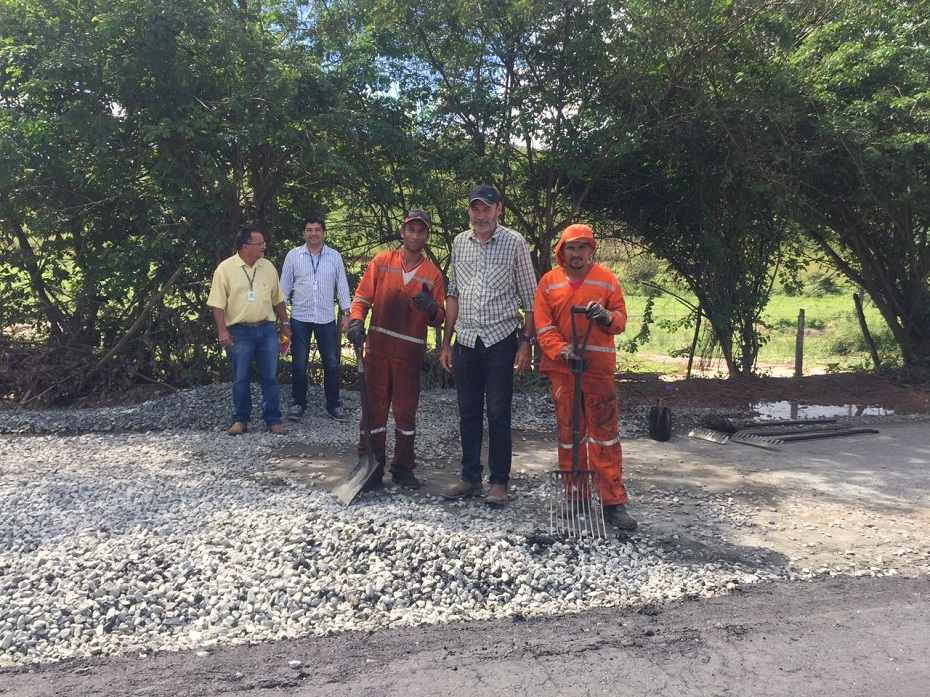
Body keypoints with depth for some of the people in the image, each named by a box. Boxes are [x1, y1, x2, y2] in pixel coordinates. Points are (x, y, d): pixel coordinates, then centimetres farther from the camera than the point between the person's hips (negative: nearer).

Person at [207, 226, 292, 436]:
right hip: (240, 331, -3)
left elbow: (277, 299, 15)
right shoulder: (226, 268, -5)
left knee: (270, 377, 5)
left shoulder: (268, 266, 7)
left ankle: (273, 420, 12)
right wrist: (222, 331, -13)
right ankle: (240, 420, 17)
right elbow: (217, 303, -7)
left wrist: (285, 324, 13)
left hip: (267, 329, 3)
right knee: (241, 379, 5)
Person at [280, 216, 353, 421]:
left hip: (327, 319, 1)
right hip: (300, 318, 0)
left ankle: (333, 404, 17)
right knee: (299, 364, 7)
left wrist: (346, 313, -1)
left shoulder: (335, 256, 3)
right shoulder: (293, 255, 1)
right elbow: (285, 286, 4)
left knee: (331, 364, 5)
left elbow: (342, 286, 4)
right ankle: (298, 403, 21)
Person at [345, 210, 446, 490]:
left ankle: (403, 468, 19)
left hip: (410, 354, 0)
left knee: (406, 412, 7)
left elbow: (438, 320, 6)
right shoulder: (381, 262, 6)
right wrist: (356, 322, -13)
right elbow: (362, 297, 5)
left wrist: (431, 309, -16)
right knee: (374, 409, 3)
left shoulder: (433, 273, 5)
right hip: (378, 349, 0)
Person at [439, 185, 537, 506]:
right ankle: (470, 478, 23)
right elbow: (453, 294, 13)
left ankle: (499, 481, 14)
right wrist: (446, 342, 10)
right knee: (468, 413, 11)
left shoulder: (514, 243, -4)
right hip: (466, 341, 4)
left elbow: (529, 297, -2)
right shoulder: (460, 242, 8)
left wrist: (526, 341, -8)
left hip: (501, 339, -4)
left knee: (498, 414, 2)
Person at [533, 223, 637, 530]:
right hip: (562, 368, 1)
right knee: (568, 435, 8)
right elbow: (543, 328, 0)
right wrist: (564, 351, -16)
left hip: (599, 368, -1)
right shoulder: (548, 282, 5)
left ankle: (614, 503, 3)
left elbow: (621, 319, 5)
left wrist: (606, 317, -17)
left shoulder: (606, 279, 4)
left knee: (605, 435, -3)